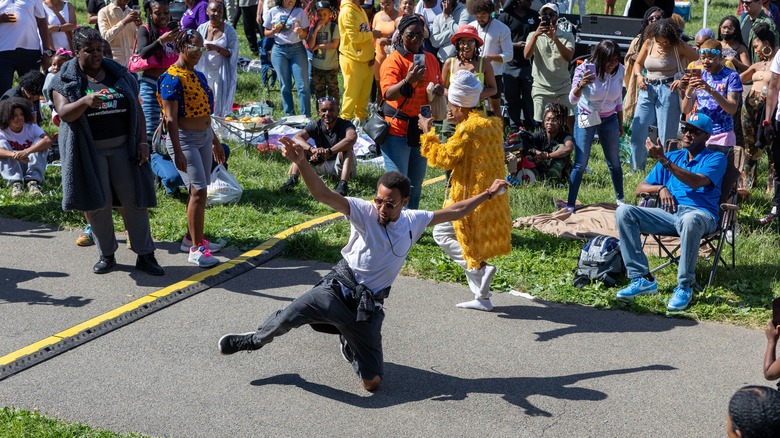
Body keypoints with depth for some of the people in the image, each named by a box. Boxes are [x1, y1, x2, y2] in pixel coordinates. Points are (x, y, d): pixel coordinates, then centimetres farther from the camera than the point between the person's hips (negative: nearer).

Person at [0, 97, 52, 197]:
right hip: (12, 169, 0)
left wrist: (27, 151, -45)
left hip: (32, 167, 0)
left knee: (39, 141, -22)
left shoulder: (32, 127, -9)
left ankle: (33, 181, -32)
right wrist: (15, 155, -50)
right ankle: (15, 183, -35)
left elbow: (48, 141, -29)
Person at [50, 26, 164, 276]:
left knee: (135, 200, 0)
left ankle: (145, 255, 8)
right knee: (97, 204, 5)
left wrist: (143, 141, -1)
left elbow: (137, 110, 9)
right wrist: (85, 101, -33)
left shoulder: (119, 74, 8)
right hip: (89, 150, -1)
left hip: (123, 146, 2)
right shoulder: (66, 80, 1)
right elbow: (63, 113, -14)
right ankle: (106, 255, 19)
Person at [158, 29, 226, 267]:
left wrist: (215, 141, 22)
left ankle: (192, 237, 25)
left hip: (204, 136, 8)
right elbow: (171, 119, -17)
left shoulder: (198, 75, 12)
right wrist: (177, 152, -21)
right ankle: (196, 248, -7)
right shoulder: (172, 79, -14)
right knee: (199, 190, -13)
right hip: (185, 139, -8)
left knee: (200, 190, 12)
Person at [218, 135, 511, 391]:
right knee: (289, 317, -28)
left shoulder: (413, 221, 3)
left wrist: (488, 195, 16)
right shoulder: (364, 212, -10)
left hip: (369, 306, 3)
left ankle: (348, 342, 34)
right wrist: (301, 162, -39)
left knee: (372, 382, 0)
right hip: (338, 289, -3)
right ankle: (255, 340, 9)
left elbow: (453, 212, 14)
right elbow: (323, 195, -23)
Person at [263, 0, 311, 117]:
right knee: (285, 86, 4)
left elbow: (305, 35, 3)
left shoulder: (300, 12, 4)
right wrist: (274, 31, -12)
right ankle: (289, 115, 13)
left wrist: (301, 32, -19)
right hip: (279, 50, 1)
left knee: (303, 85, -6)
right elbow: (266, 33, 10)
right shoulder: (273, 12, 4)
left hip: (297, 49, -1)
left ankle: (306, 117, -3)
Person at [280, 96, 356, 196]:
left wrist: (328, 152, -50)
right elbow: (295, 138, -22)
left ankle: (343, 184, -48)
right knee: (301, 146, -9)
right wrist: (312, 149, -43)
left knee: (346, 149, -33)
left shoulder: (345, 125, -16)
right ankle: (293, 179, -24)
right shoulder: (316, 126, -7)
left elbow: (352, 139, -41)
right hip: (322, 164, 4)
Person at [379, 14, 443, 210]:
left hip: (421, 128, 7)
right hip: (398, 128, -6)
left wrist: (439, 90, -2)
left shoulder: (430, 59, 9)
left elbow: (438, 85, 22)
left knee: (416, 184, 15)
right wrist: (408, 81, -42)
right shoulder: (394, 60, -12)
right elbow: (388, 93, -25)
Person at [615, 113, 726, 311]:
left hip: (700, 214, -5)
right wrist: (660, 188, 0)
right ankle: (642, 278, -21)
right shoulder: (672, 157, 24)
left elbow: (697, 182, -14)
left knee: (689, 220, -43)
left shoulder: (716, 158, 8)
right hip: (668, 214, 5)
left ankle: (685, 286, -27)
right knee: (623, 211, -18)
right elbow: (641, 188, 23)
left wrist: (664, 160, -19)